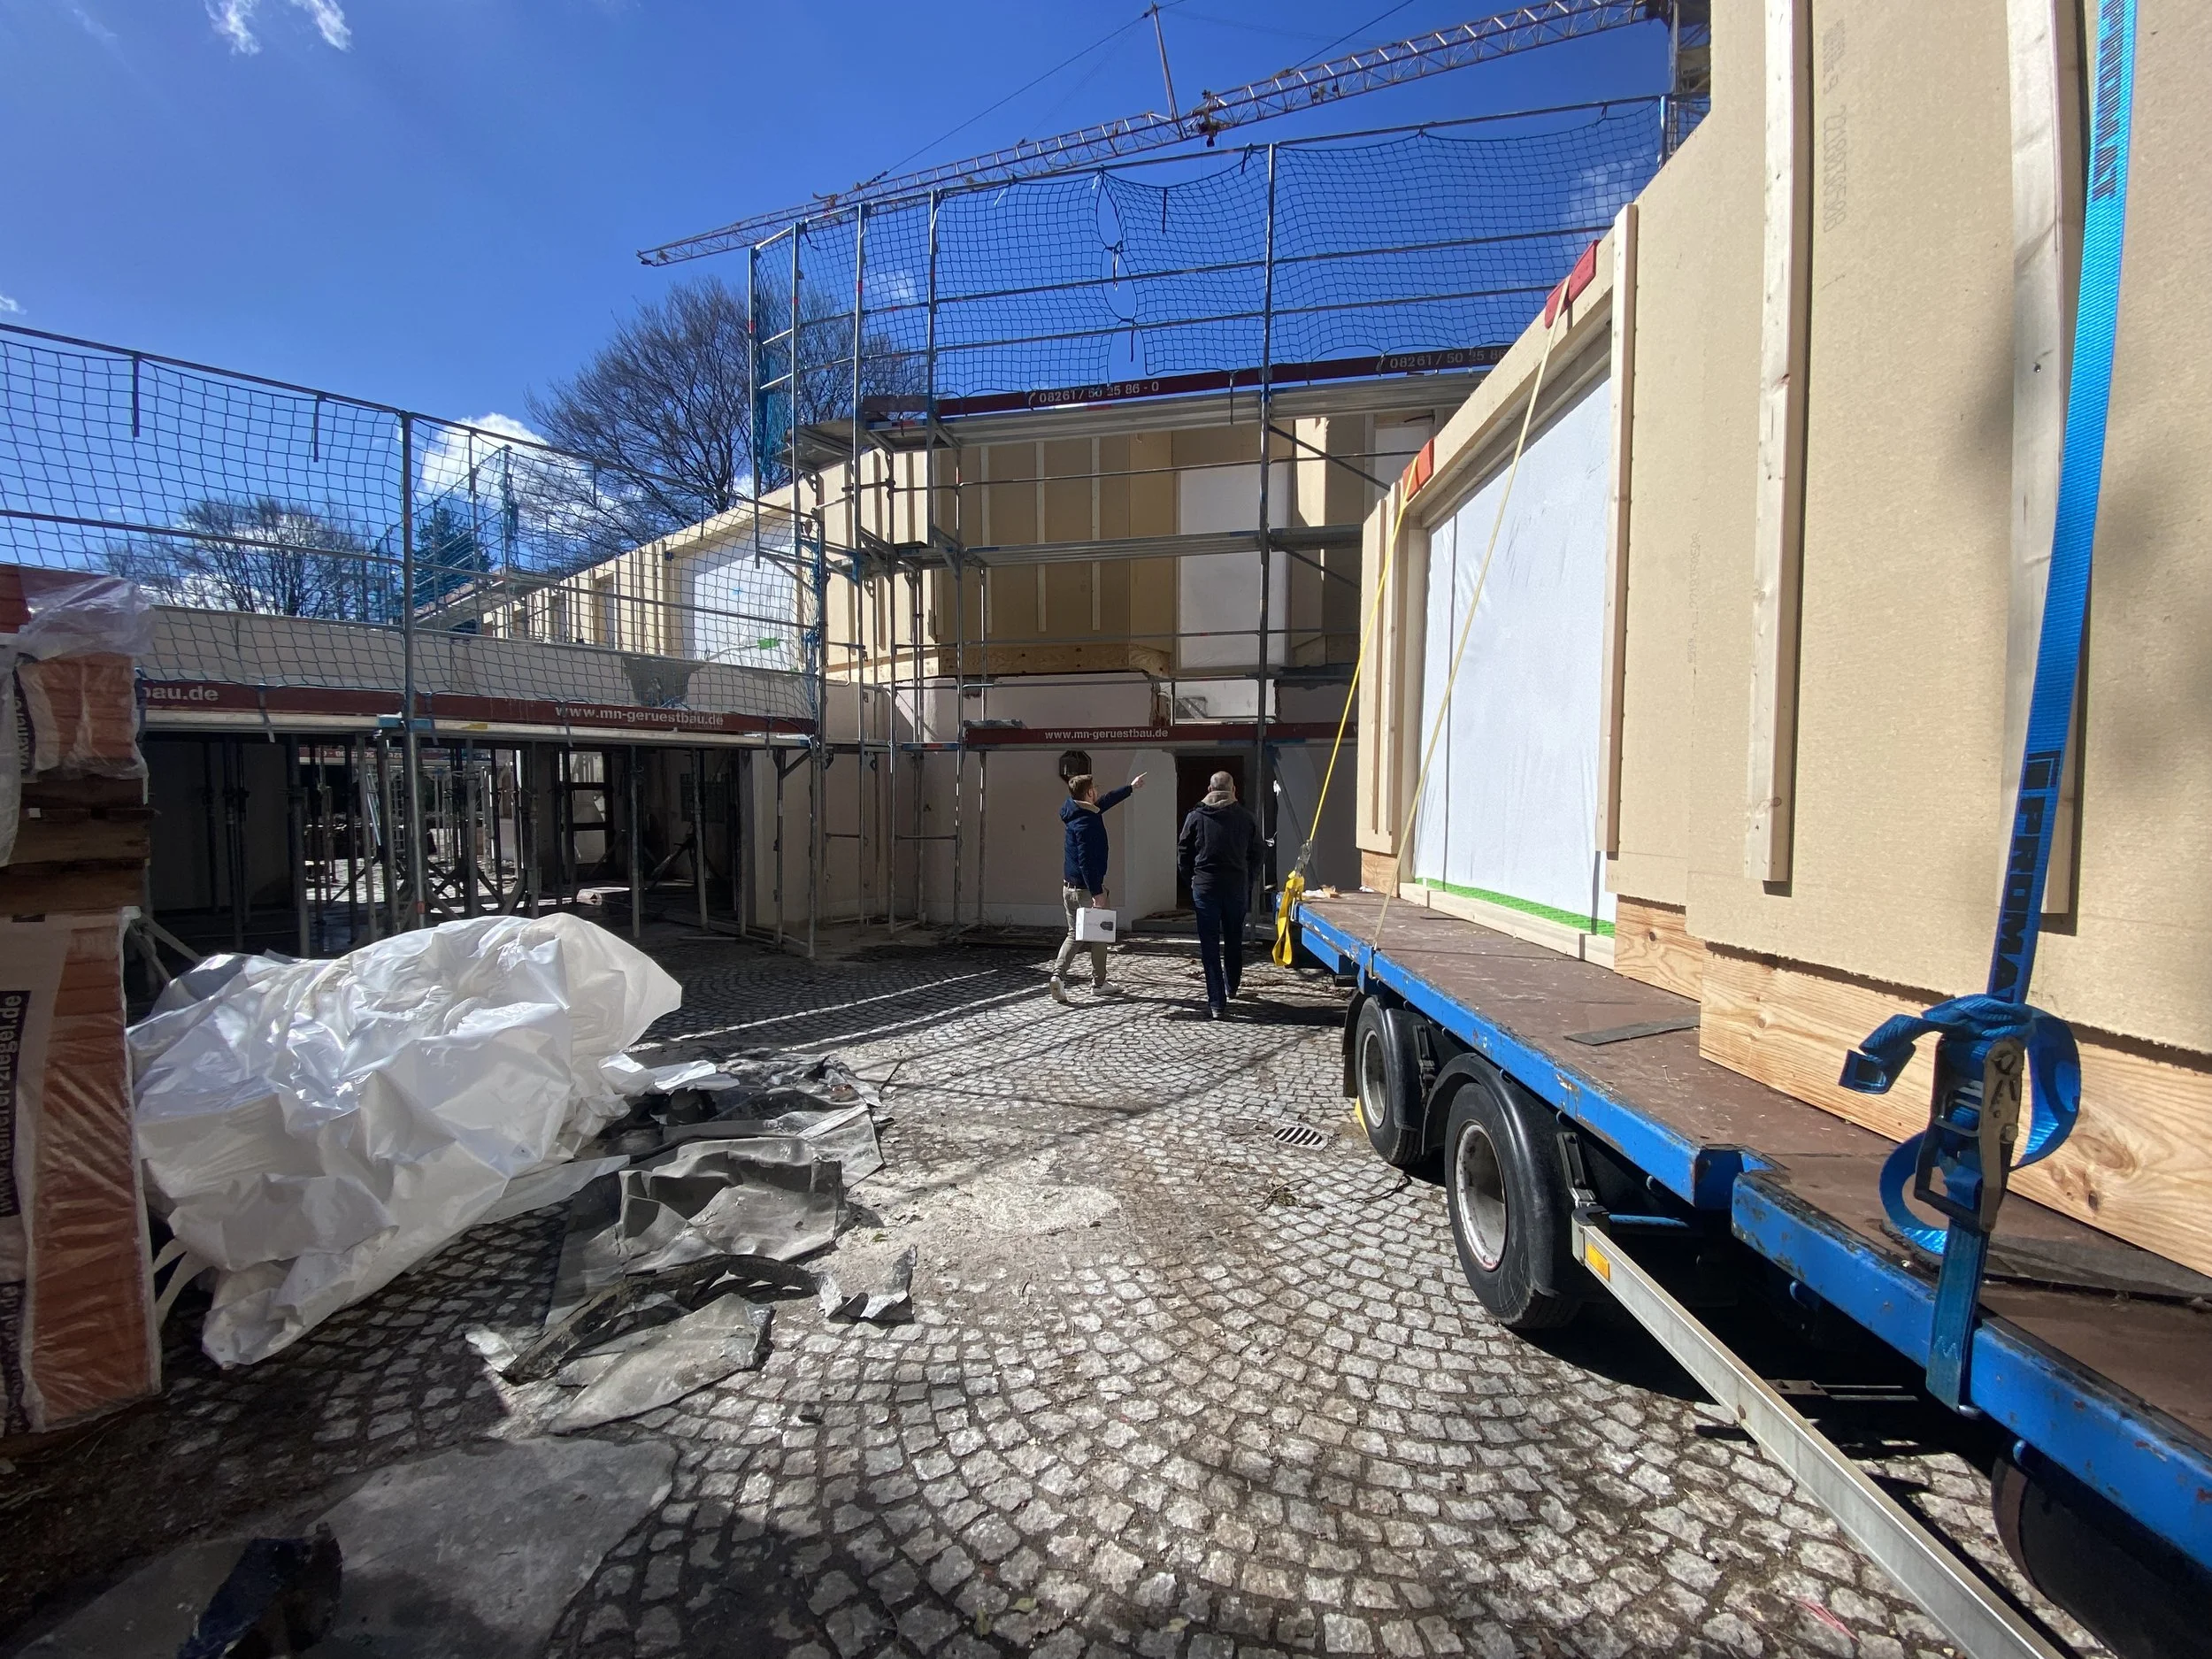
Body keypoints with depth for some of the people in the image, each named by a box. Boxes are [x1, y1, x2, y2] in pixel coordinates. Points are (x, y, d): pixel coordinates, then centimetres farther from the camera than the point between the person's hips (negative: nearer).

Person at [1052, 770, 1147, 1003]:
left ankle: (1058, 974, -5)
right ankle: (1098, 982, 20)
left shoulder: (1077, 812, 8)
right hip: (1087, 888, -8)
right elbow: (1086, 861, -26)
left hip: (1069, 887, 8)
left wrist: (1131, 787, 35)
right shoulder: (1086, 823, -21)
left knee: (1073, 934, 13)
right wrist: (1097, 892, -26)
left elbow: (1106, 801, 25)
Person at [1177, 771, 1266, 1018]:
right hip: (1237, 887, 2)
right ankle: (1231, 987, 42)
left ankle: (1217, 1004, -2)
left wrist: (1191, 877, 15)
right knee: (1234, 940, 21)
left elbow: (1183, 853, -1)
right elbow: (1259, 854, 3)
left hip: (1205, 886, -2)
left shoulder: (1196, 816, -4)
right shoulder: (1246, 818, -2)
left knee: (1210, 945, 2)